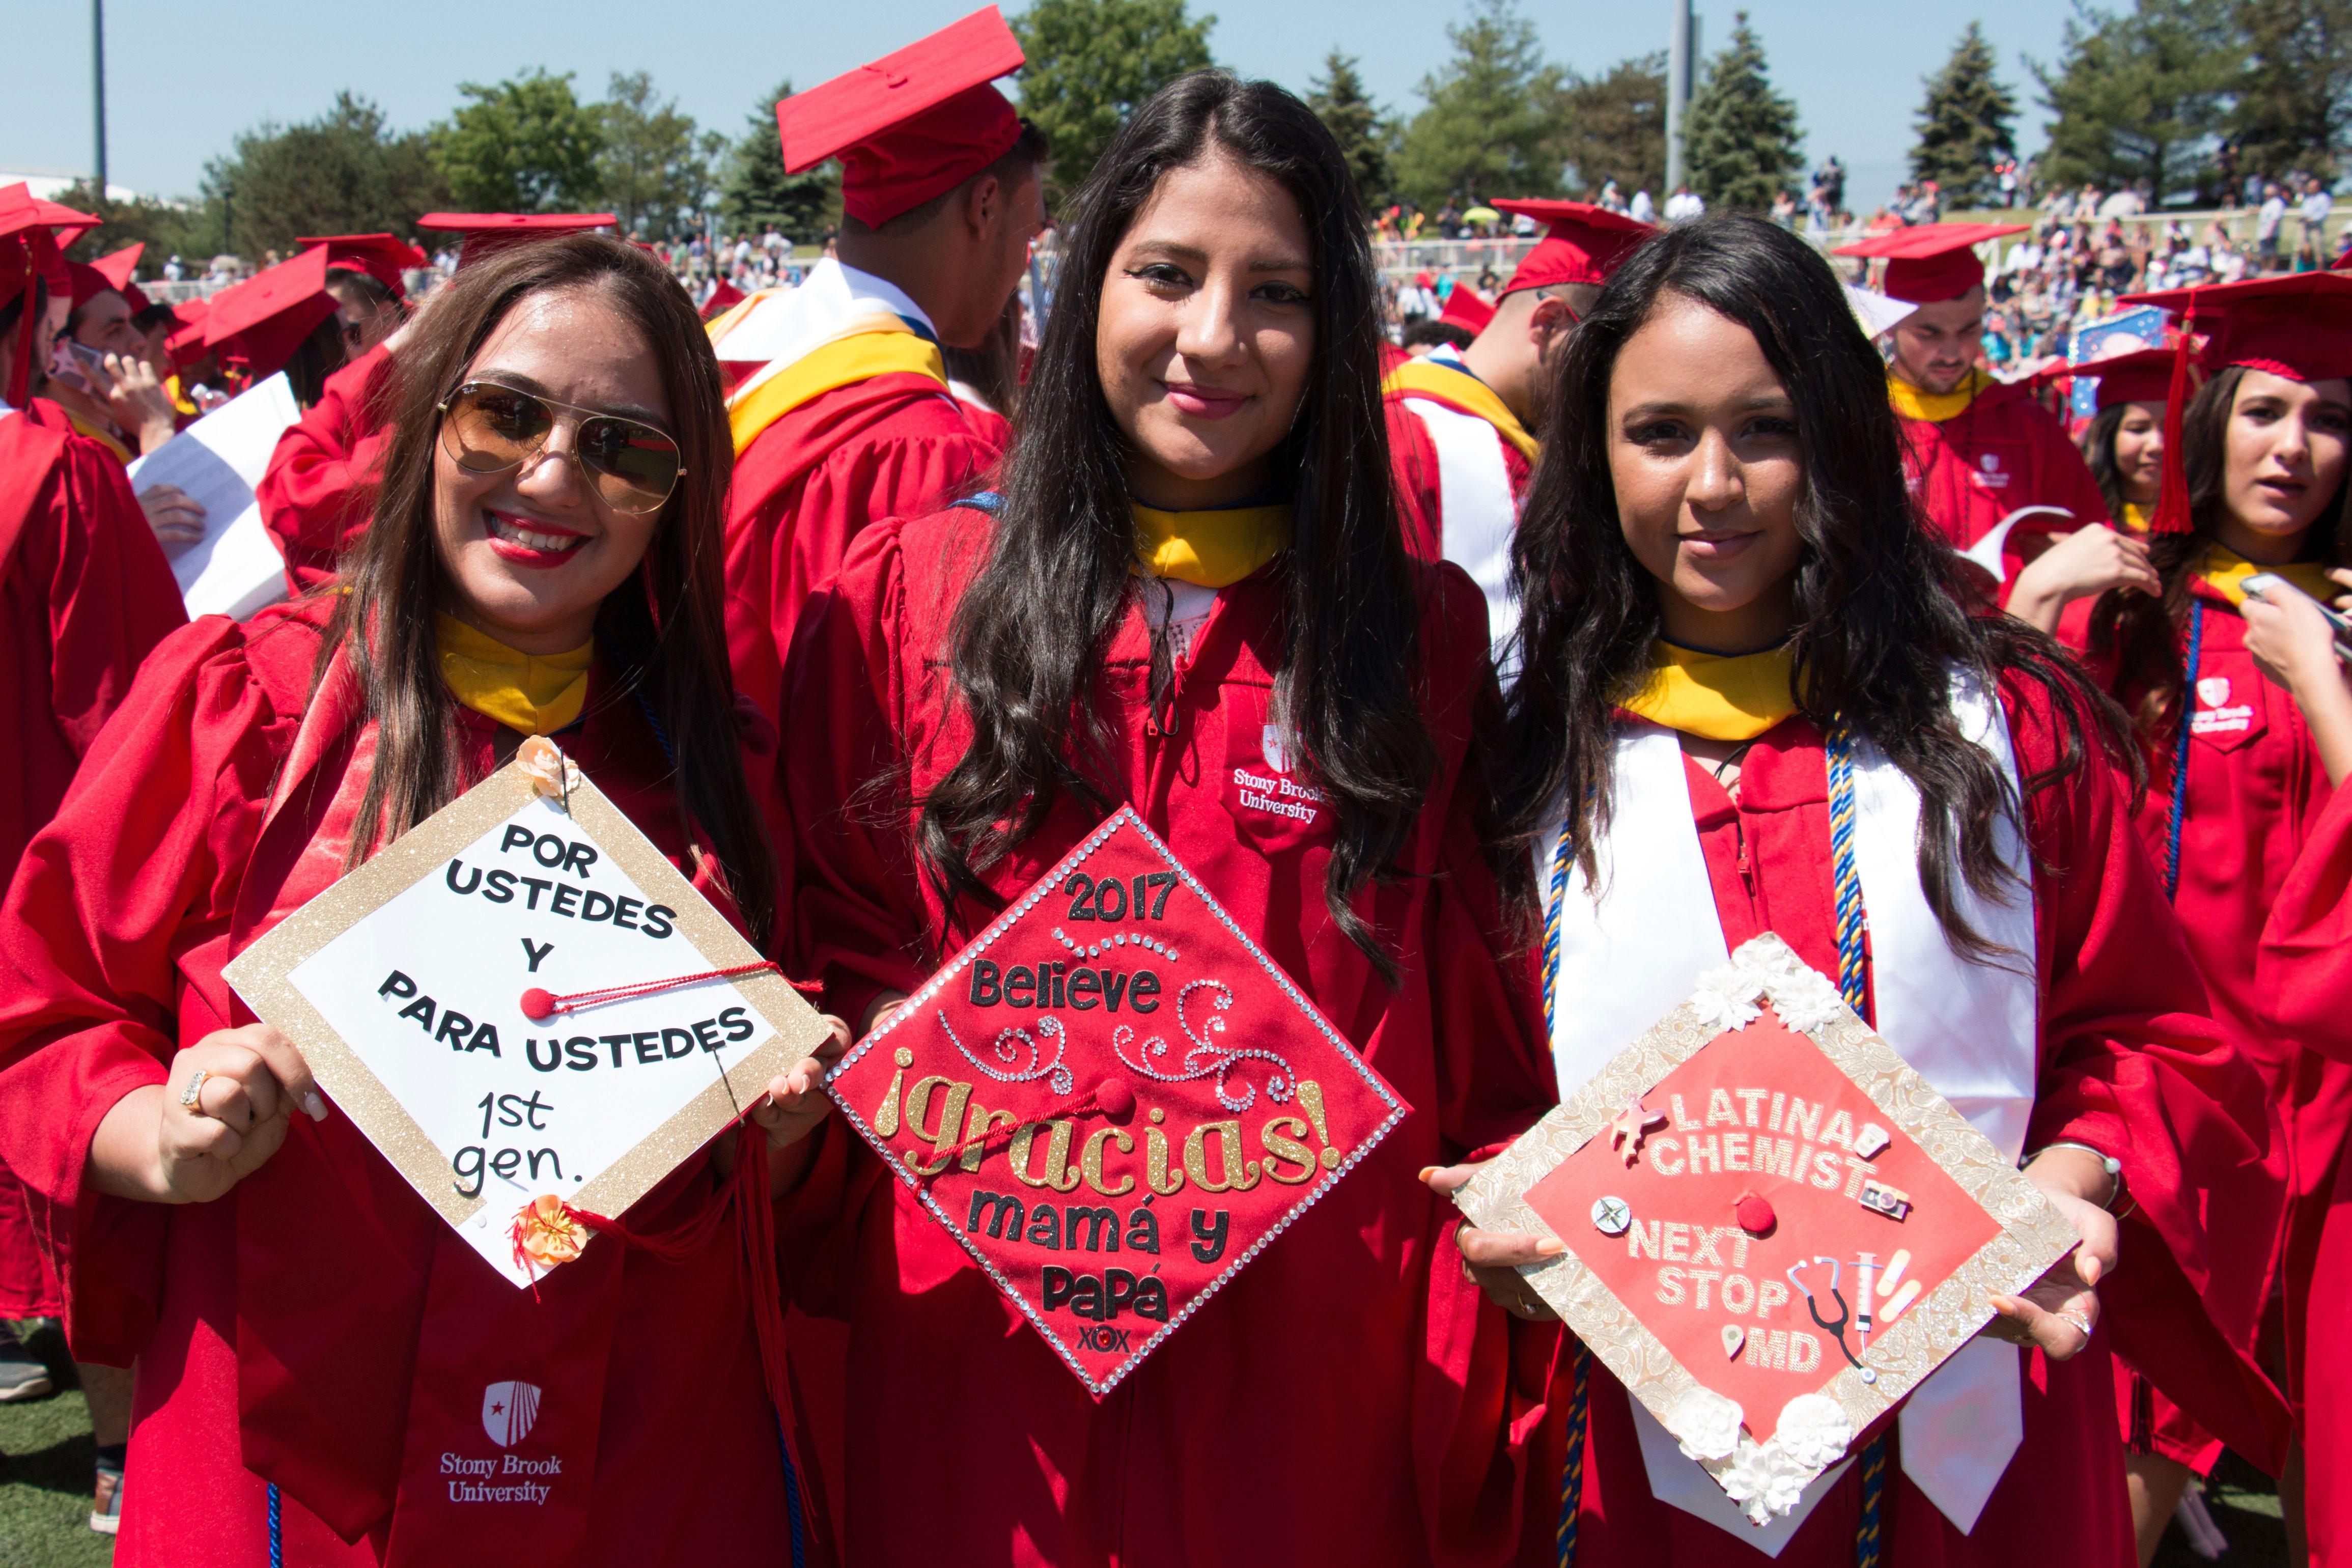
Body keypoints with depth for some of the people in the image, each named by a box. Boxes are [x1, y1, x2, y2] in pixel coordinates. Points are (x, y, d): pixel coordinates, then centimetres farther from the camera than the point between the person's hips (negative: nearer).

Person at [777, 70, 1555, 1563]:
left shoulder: (1426, 631, 4)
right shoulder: (906, 595, 1)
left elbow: (1484, 1039, 7)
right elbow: (829, 952, 8)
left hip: (1323, 1374, 1)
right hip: (990, 1375, 0)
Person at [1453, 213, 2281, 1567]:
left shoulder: (2006, 723, 1)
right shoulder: (1544, 757, 0)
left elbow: (2150, 1037, 5)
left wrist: (2073, 1181, -14)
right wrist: (1503, 1217, -17)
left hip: (1977, 1451, 0)